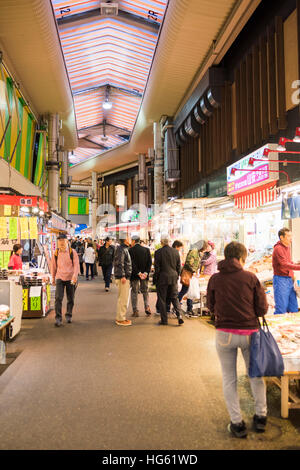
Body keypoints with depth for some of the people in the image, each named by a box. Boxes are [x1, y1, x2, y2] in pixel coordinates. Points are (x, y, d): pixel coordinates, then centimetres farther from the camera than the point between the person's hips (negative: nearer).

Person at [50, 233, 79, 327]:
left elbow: (76, 265, -6)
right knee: (58, 298, -10)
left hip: (70, 278, -1)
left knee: (70, 299, 9)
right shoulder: (56, 253, 4)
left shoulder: (72, 252, -3)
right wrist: (53, 278, 15)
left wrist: (75, 276, -20)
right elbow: (53, 266, 13)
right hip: (59, 278, 1)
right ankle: (58, 318, -4)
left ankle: (69, 316, 27)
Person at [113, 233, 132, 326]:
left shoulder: (124, 249, 17)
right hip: (123, 278, -11)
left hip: (125, 277, 11)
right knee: (123, 299, -6)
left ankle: (120, 317, 25)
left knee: (122, 298, 16)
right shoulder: (121, 249, -15)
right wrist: (122, 276, -23)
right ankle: (120, 319, 0)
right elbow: (119, 263, -22)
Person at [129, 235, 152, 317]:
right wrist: (146, 272, -8)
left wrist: (138, 273, -14)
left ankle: (135, 311, 9)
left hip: (134, 275, -3)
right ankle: (147, 307, 8)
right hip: (144, 274, 3)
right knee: (145, 291, 18)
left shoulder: (131, 250, -10)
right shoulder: (146, 250, 1)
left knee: (134, 292, 8)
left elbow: (132, 263, -16)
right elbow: (150, 262, -5)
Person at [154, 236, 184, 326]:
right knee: (174, 297, 15)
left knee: (162, 299, 6)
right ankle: (179, 315, -1)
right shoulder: (176, 251, 2)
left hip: (163, 278, -4)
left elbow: (157, 267, -8)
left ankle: (164, 320, 10)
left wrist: (156, 278, 2)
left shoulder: (158, 252, -10)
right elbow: (179, 266, 7)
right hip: (173, 278, 4)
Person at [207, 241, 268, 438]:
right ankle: (261, 417, 35)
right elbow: (262, 309, -6)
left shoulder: (215, 279, -4)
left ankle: (237, 423, 22)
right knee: (256, 375, 21)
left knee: (229, 379, 15)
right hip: (249, 332, 0)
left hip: (224, 334, 0)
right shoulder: (251, 277, -8)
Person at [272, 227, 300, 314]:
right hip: (281, 279, -8)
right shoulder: (278, 249, -14)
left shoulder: (287, 247, 14)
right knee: (281, 310, -5)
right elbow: (285, 265, -22)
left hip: (289, 280, 9)